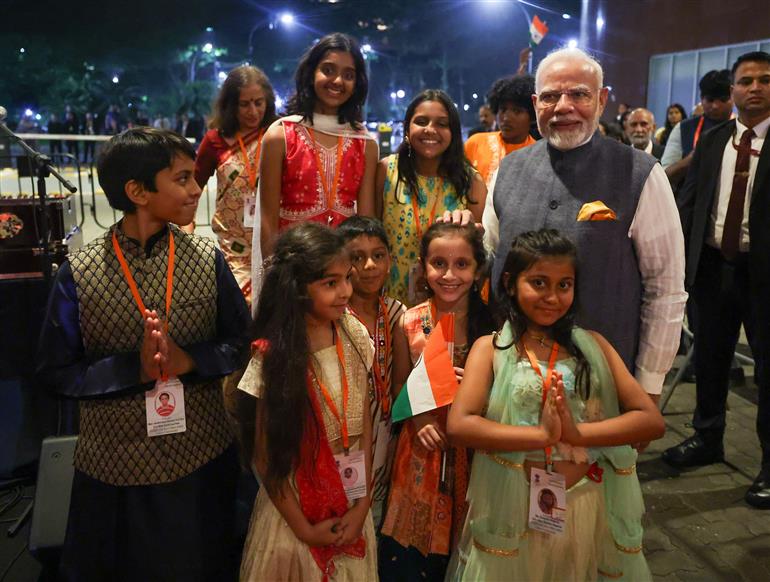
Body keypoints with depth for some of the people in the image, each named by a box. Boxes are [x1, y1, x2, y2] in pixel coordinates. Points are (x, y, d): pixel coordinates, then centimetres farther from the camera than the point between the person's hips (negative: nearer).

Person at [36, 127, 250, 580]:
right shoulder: (78, 274, -11)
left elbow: (240, 343, 0)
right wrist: (134, 368, -20)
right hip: (115, 463, -1)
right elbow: (57, 371, -6)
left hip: (201, 456, 1)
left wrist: (187, 361, -18)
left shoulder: (208, 259, -6)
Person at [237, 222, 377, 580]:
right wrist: (303, 528, -9)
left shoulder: (354, 335, -7)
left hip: (351, 501, 4)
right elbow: (265, 455, -12)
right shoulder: (273, 355, -18)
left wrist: (362, 505, -4)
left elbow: (365, 425, -2)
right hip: (295, 505, -4)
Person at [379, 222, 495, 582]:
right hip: (424, 449, 1)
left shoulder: (489, 324, -8)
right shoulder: (409, 324, -5)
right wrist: (419, 421, -11)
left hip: (474, 450, 0)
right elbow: (400, 385, 5)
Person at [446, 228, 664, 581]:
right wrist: (542, 434, -22)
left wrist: (577, 432, -17)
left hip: (588, 509, 3)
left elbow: (652, 420, -4)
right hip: (514, 512, -2)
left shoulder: (592, 345, 3)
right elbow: (459, 426, -17)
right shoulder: (490, 348, -4)